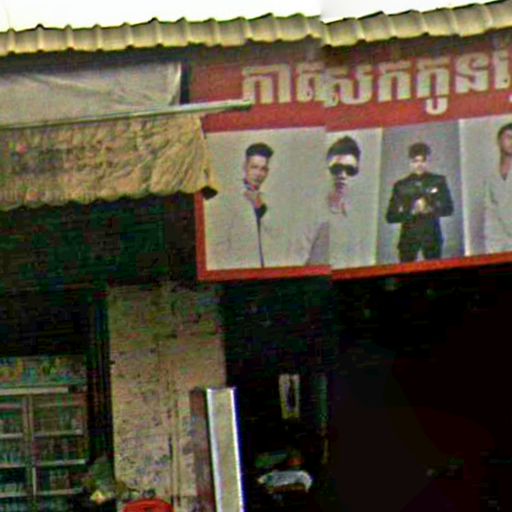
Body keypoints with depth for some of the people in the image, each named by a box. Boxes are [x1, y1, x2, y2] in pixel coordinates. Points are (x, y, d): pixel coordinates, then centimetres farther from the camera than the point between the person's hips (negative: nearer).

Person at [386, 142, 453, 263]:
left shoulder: (438, 181, 8)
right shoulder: (401, 185, 6)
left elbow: (448, 208, 5)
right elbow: (390, 216, 2)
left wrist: (430, 209, -14)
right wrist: (411, 211, -15)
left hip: (432, 236, 1)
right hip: (408, 237, 0)